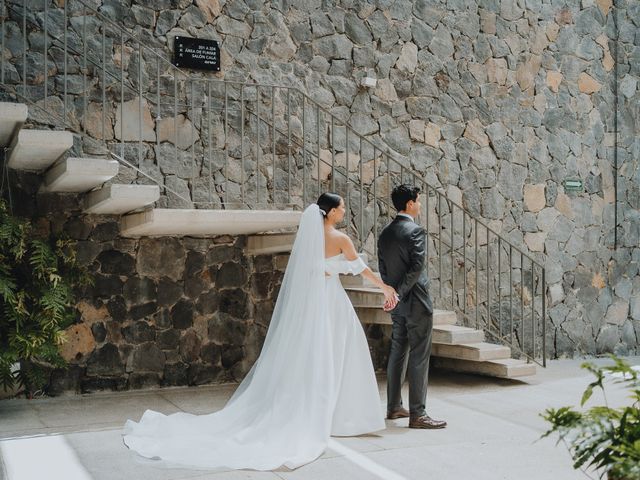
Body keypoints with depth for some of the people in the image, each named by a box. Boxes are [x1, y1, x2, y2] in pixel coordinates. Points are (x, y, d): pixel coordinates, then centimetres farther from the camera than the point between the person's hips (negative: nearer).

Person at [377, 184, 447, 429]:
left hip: (397, 305, 8)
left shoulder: (385, 233, 8)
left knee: (397, 354, 16)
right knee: (419, 358, -4)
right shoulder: (415, 230, -14)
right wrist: (400, 293, -16)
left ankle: (394, 407, 24)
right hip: (416, 301, -8)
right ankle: (417, 414, -1)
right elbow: (417, 267, -21)